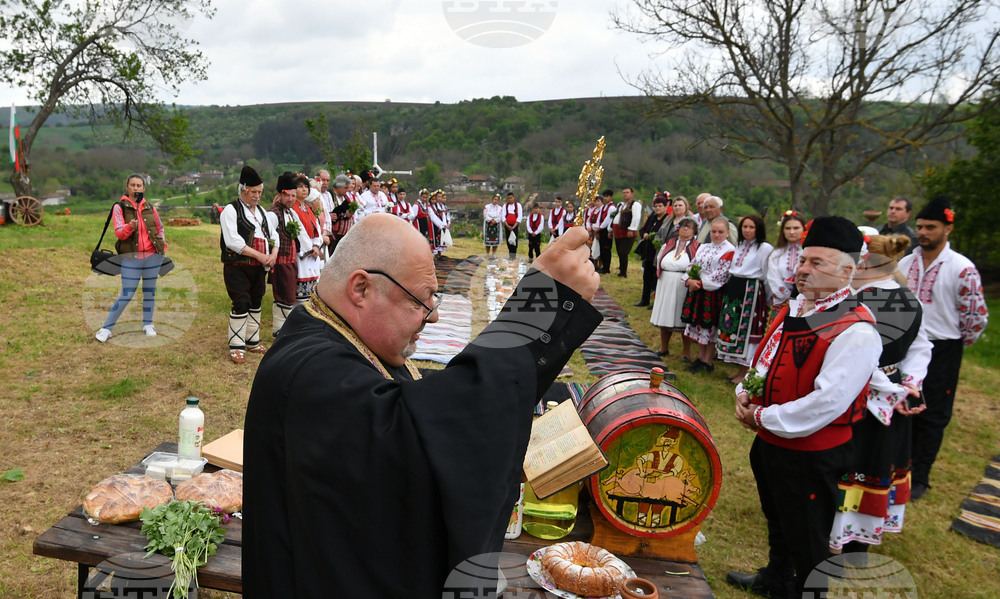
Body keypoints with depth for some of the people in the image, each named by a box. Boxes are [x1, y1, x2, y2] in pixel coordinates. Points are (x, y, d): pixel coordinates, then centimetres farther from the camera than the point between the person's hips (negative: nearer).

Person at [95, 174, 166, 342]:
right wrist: (130, 227, -32)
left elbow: (160, 228, 22)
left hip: (153, 256, 3)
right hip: (131, 258, -3)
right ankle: (106, 328, 6)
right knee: (126, 296, -5)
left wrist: (162, 244, 8)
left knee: (150, 292, 11)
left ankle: (148, 324, 27)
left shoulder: (149, 208, 7)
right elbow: (119, 233, -13)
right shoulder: (119, 207, -3)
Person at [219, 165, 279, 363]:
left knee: (256, 303, 13)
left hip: (258, 267, 7)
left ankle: (253, 341, 26)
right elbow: (233, 241, -17)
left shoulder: (260, 210, 16)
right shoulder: (231, 210, -7)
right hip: (237, 267, -7)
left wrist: (273, 254, -3)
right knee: (241, 304, -10)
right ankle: (236, 347, -1)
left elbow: (273, 234, 17)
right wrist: (259, 255, -18)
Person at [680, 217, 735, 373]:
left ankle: (707, 360, 13)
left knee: (709, 325, 2)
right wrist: (689, 280, -9)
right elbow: (692, 265, 10)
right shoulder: (703, 247, 12)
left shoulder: (729, 251, -10)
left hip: (713, 294, -6)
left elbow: (720, 276, -16)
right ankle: (701, 357, 24)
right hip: (696, 291, 6)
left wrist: (700, 283, -17)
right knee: (699, 323, 12)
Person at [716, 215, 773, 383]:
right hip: (732, 290, 8)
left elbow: (768, 276, -9)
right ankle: (739, 370, 22)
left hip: (751, 292, -8)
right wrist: (729, 286, 15)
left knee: (746, 331, -3)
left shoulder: (765, 248, -9)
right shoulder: (740, 246, 15)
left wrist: (766, 300, -7)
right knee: (732, 328, 10)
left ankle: (744, 372, 7)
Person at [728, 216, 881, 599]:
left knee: (807, 540, 11)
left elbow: (826, 403, -30)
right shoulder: (795, 309, 3)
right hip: (770, 441, 9)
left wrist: (762, 417, -20)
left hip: (812, 455, -9)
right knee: (777, 521, 30)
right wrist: (745, 394, -3)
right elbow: (765, 361, 16)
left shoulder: (855, 332, -25)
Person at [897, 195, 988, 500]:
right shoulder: (905, 264, 2)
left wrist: (958, 343, 2)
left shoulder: (962, 269, -15)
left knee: (931, 416, 5)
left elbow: (977, 316, -10)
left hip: (941, 351, -5)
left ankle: (920, 477, 18)